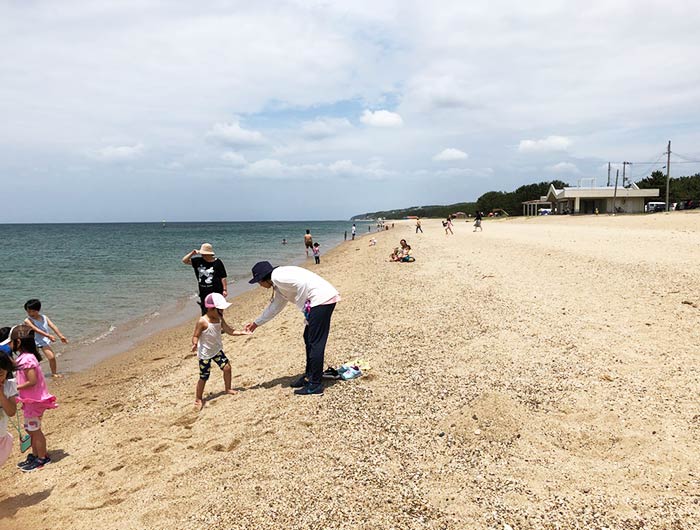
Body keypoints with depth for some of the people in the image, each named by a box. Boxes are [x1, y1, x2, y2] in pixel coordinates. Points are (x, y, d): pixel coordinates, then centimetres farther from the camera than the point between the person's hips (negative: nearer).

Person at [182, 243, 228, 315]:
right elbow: (185, 261, 7)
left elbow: (223, 277, -9)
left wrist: (225, 290, -11)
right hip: (203, 293, 5)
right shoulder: (199, 261, 3)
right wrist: (192, 253, -8)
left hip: (216, 293, -5)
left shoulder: (217, 263, -10)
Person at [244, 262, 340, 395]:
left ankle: (315, 385, 1)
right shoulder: (279, 285, 22)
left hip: (322, 298, -10)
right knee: (308, 339, 19)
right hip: (320, 300, 10)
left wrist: (304, 309, -11)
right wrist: (256, 323, 44)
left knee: (315, 343, -5)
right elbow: (274, 307, 34)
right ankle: (309, 376, 30)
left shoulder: (277, 277, -8)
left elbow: (302, 283, -21)